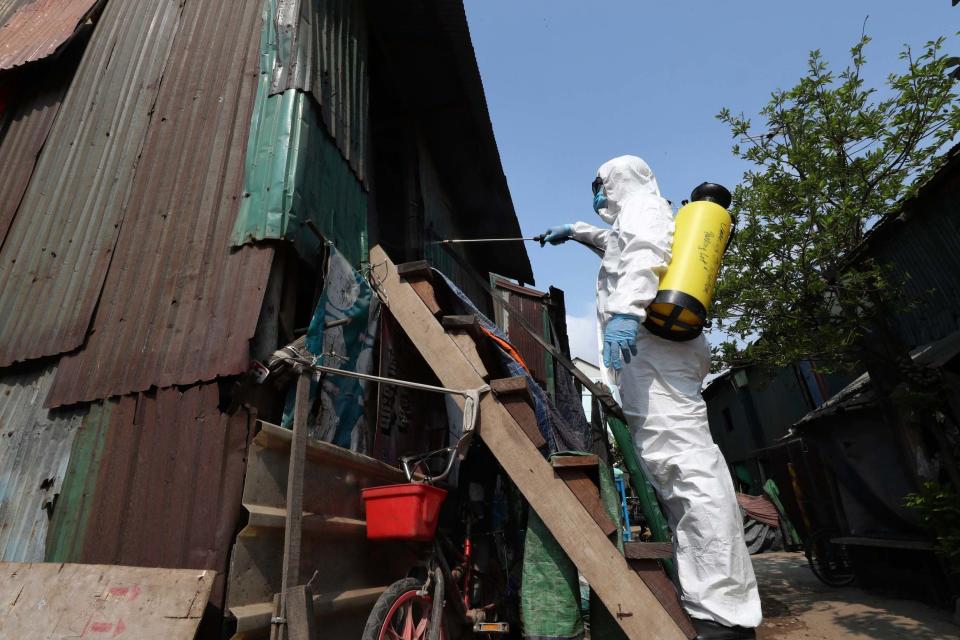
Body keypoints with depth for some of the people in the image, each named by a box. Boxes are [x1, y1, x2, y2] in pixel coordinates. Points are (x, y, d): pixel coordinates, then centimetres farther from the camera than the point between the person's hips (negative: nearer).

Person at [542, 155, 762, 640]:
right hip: (661, 347, 10)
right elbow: (617, 246, 59)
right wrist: (576, 232, 62)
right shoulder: (637, 223, 36)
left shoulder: (641, 207, 8)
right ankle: (707, 598, 10)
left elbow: (643, 255, -14)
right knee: (674, 465, 5)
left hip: (649, 343, -10)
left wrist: (625, 310, -29)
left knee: (684, 464, -17)